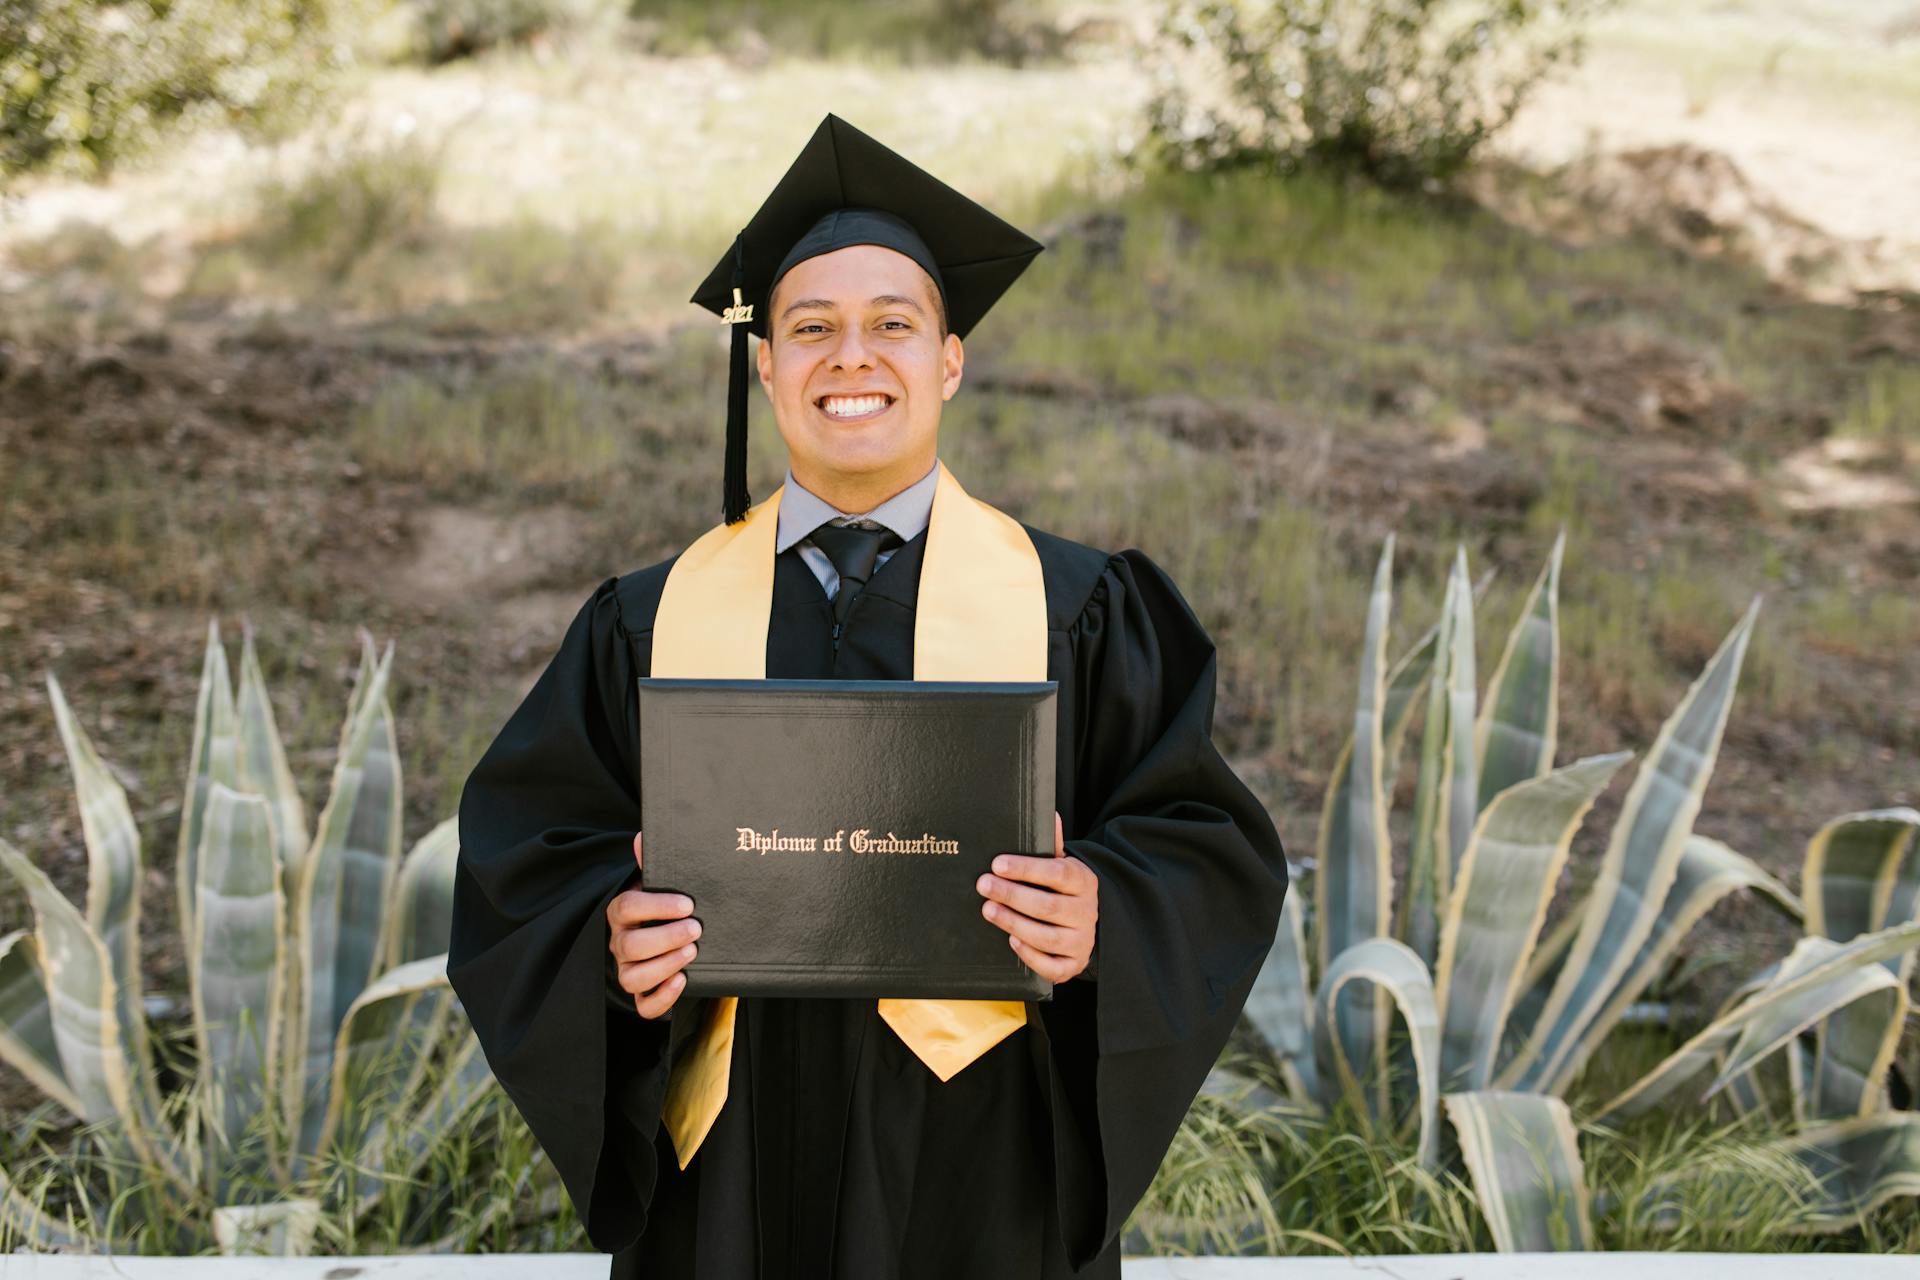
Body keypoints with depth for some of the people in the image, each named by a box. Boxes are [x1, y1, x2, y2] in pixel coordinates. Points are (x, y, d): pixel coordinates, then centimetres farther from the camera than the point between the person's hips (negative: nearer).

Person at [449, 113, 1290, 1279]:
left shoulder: (1072, 609, 0)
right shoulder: (655, 622, 4)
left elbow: (1210, 847, -1)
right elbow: (528, 854, 4)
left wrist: (1103, 920, -20)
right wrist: (610, 937, -16)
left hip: (983, 1172, -1)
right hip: (734, 1173, 1)